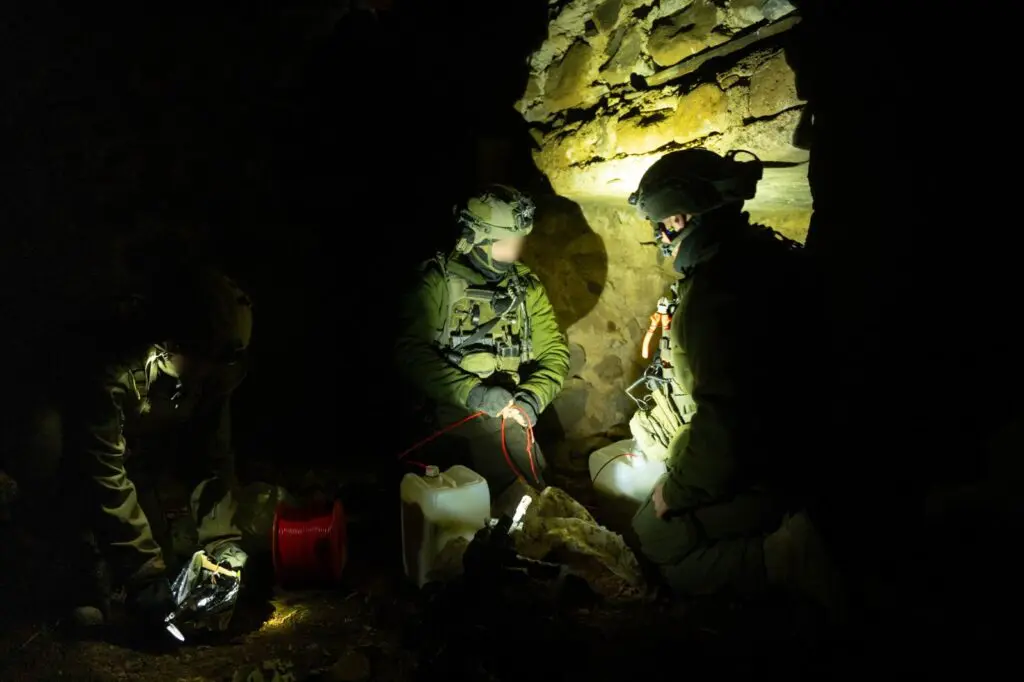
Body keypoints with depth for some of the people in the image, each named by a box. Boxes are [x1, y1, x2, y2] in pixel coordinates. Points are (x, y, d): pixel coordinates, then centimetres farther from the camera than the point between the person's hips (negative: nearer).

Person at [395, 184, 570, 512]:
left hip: (508, 407, 5)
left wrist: (532, 398, -10)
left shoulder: (527, 287, 12)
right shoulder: (441, 281, -2)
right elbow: (411, 352, -11)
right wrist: (472, 392, -20)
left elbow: (554, 351, 9)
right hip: (456, 405, -4)